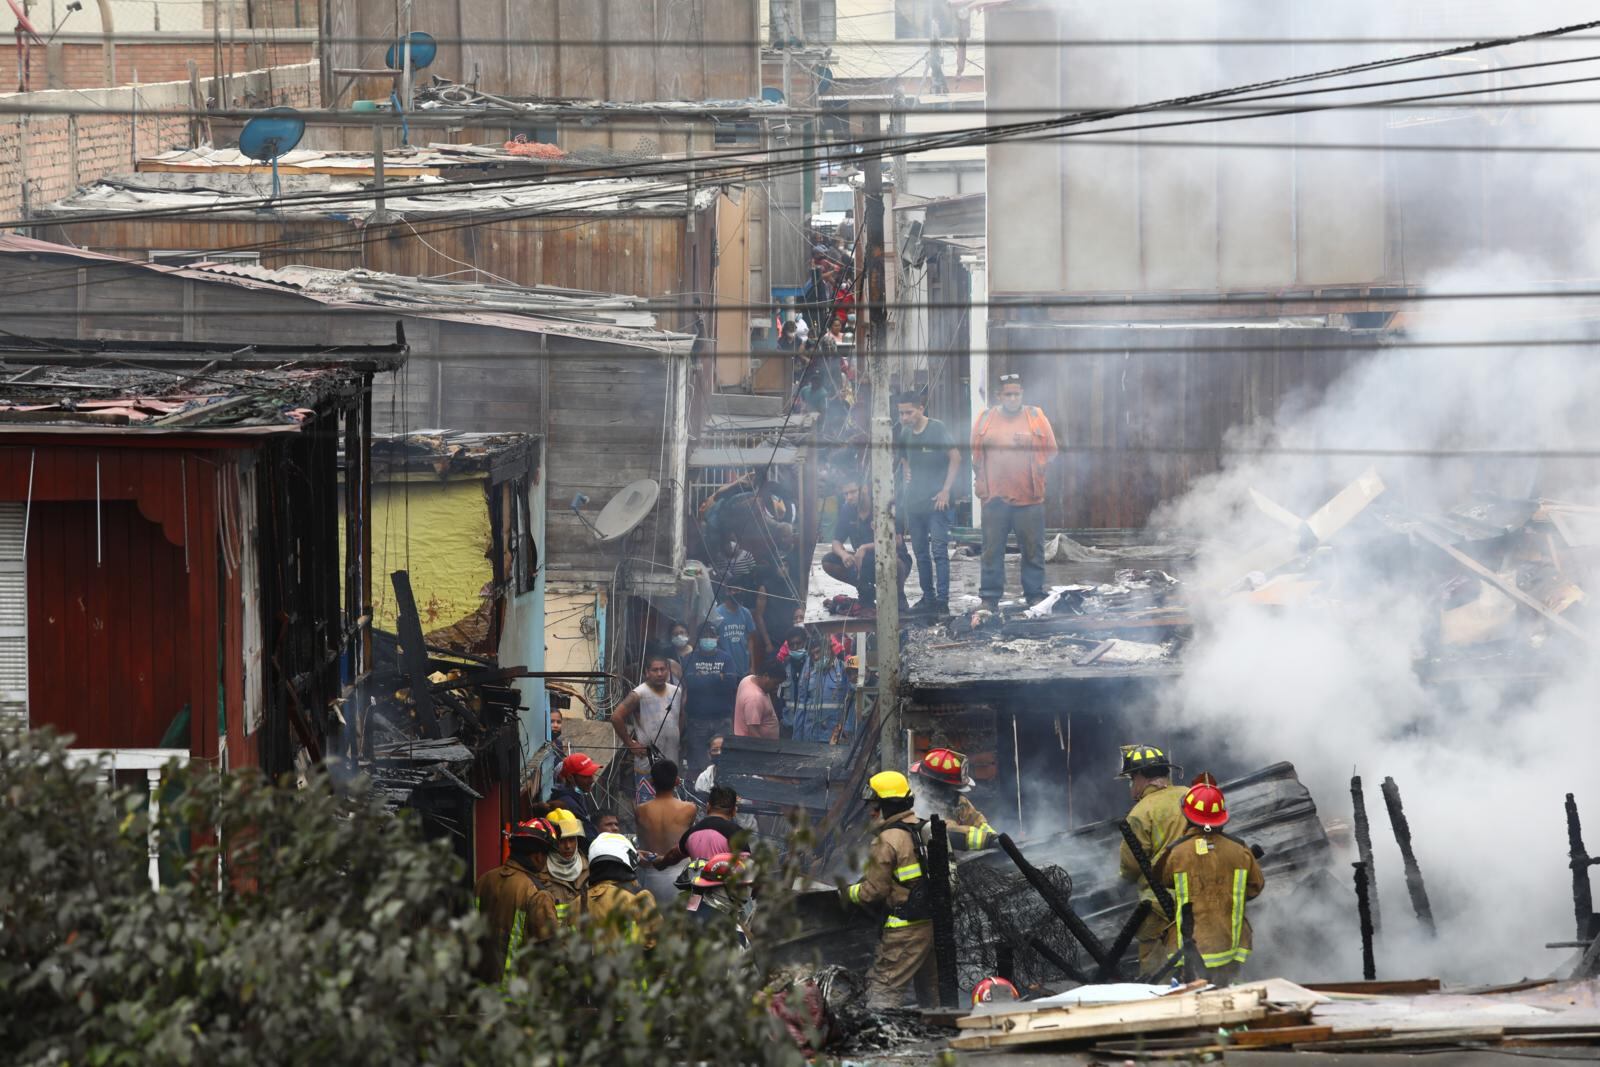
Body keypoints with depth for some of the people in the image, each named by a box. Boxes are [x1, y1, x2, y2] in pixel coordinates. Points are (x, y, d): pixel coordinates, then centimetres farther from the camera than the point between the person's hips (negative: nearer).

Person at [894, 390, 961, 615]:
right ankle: (928, 598, 17)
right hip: (914, 502, 7)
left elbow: (955, 457, -9)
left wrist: (946, 490, -12)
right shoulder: (905, 433, 11)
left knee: (939, 551, -10)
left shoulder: (937, 429, -7)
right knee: (920, 552, 9)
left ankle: (942, 600, -12)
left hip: (936, 501, -7)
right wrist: (906, 484, 11)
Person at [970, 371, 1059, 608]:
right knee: (992, 550, 1)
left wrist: (1039, 472, -4)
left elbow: (1051, 450, 9)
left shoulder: (1036, 417, 6)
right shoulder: (985, 420, 8)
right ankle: (989, 597, 7)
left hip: (1029, 497, 0)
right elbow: (976, 455, 11)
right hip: (995, 498, 0)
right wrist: (981, 483, 3)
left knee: (1033, 550, 2)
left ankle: (1035, 595, 9)